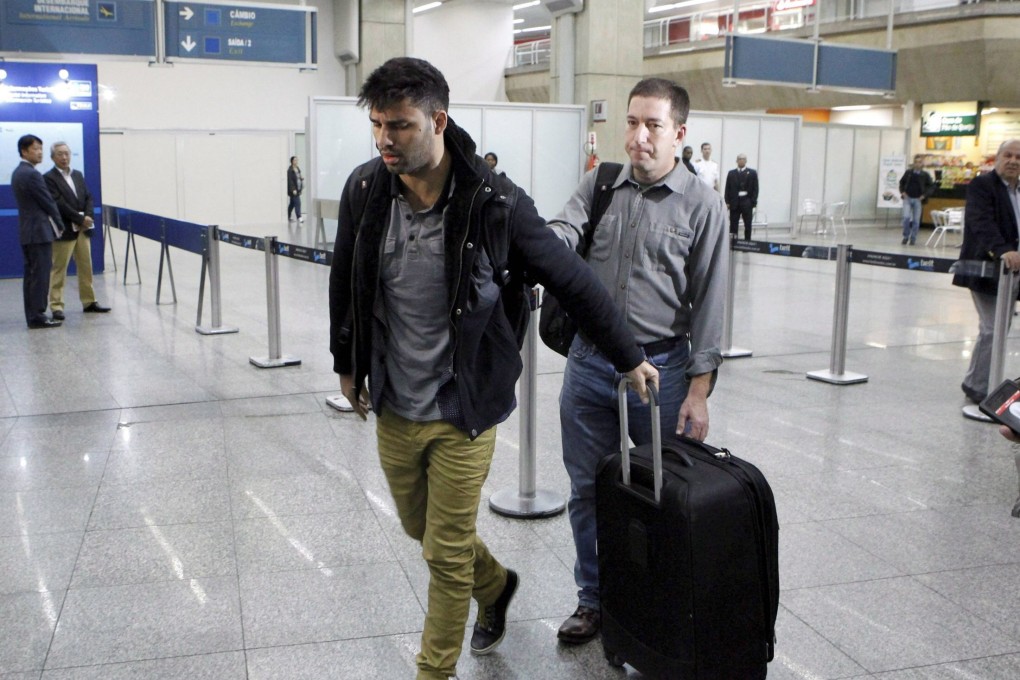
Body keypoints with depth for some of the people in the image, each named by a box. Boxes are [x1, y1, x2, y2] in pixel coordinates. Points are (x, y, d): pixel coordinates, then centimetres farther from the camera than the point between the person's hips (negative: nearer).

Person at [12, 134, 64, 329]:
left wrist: (54, 222, 14)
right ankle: (37, 316, -5)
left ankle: (33, 315, 16)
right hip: (39, 231, -10)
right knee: (40, 275, -7)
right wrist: (59, 224, 2)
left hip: (27, 231, 10)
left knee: (31, 275, 12)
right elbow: (47, 202, -12)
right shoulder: (32, 174, -16)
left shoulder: (18, 172, 14)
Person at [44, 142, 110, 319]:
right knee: (58, 270, -2)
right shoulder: (49, 178, -7)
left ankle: (89, 302, 18)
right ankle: (56, 306, 0)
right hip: (64, 230, -7)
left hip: (83, 229, 7)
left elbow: (88, 197, 11)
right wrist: (80, 219, -17)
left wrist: (88, 216, -8)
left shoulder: (78, 175, 15)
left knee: (86, 267, 10)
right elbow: (59, 203, -15)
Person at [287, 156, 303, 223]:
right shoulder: (290, 170, -13)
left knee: (292, 203, 14)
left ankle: (288, 217, 23)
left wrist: (302, 178, 6)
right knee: (297, 203, -13)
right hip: (293, 190, -9)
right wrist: (293, 189, -22)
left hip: (298, 189, 9)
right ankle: (299, 217, -13)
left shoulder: (298, 169, 13)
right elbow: (290, 180, -18)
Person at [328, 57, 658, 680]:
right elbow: (346, 282, 11)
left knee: (446, 553, 5)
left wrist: (630, 356, -1)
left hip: (463, 414, -5)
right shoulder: (364, 190, -7)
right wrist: (347, 363, 18)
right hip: (392, 407, 5)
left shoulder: (495, 203, -19)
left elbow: (574, 282, -9)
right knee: (422, 528, 23)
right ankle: (496, 586, 52)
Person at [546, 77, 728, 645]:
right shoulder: (599, 186, 5)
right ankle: (595, 600, 31)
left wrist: (698, 389, -9)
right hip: (590, 364, 3)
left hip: (661, 369, -3)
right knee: (588, 490, 13)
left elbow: (709, 303, -5)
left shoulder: (702, 205, -4)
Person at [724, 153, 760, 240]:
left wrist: (753, 202, -7)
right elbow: (727, 189, 7)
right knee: (733, 224, 1)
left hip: (747, 203, -1)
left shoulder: (752, 173, 6)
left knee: (748, 225, 3)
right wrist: (727, 202, -3)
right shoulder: (731, 173, 10)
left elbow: (755, 188, 2)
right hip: (734, 202, 1)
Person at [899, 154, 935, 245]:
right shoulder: (908, 172, 1)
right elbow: (901, 182, 14)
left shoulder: (925, 175, -2)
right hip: (907, 198, 0)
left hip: (918, 200, 0)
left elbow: (932, 186, 5)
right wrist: (902, 192, 0)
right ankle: (905, 237, 3)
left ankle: (913, 238, 14)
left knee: (916, 220, 3)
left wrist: (925, 195, -6)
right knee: (906, 217, -13)